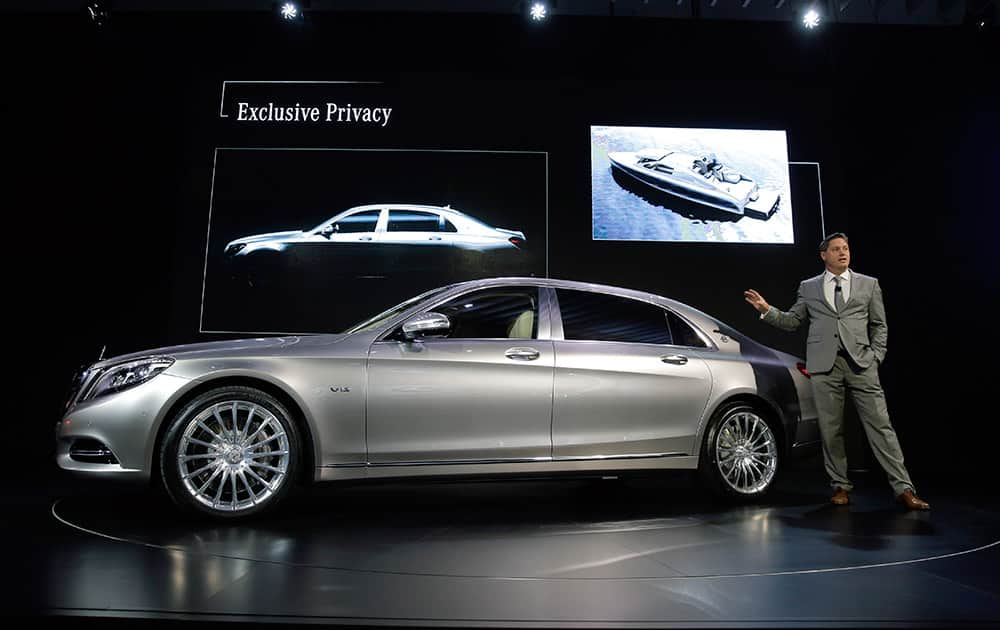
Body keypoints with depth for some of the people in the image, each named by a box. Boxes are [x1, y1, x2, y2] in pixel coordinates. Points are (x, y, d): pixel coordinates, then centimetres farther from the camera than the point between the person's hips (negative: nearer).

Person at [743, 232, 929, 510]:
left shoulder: (868, 284, 14)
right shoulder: (808, 287, 13)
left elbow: (879, 326, 13)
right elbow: (793, 320, 13)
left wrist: (875, 358, 2)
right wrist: (767, 309, -1)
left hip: (860, 363, 0)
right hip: (824, 365, 0)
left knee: (880, 425, -3)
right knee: (831, 430, 3)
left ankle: (903, 488, 2)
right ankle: (840, 487, 14)